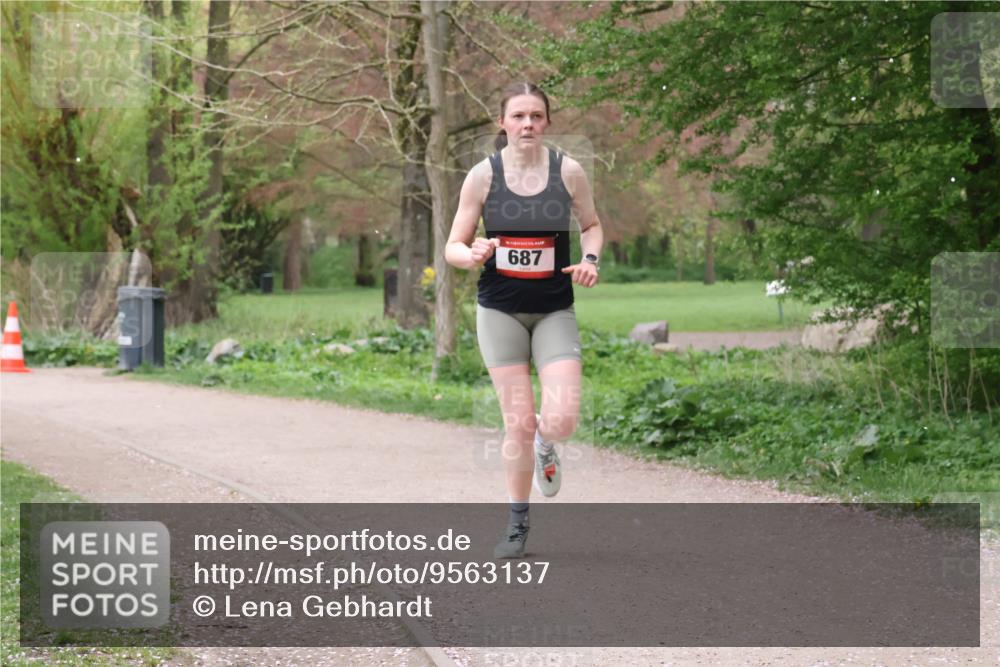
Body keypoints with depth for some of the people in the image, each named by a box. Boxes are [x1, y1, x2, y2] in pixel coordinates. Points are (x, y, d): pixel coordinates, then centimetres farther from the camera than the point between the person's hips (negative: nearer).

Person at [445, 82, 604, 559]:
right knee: (518, 423, -3)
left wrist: (590, 259, -7)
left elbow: (591, 225, 14)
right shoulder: (483, 175, -5)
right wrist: (473, 254, -23)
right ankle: (517, 523, 16)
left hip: (555, 312, 1)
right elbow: (453, 248, 0)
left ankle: (544, 445, 25)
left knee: (561, 421, -14)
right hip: (500, 310, 0)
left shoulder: (568, 171, -3)